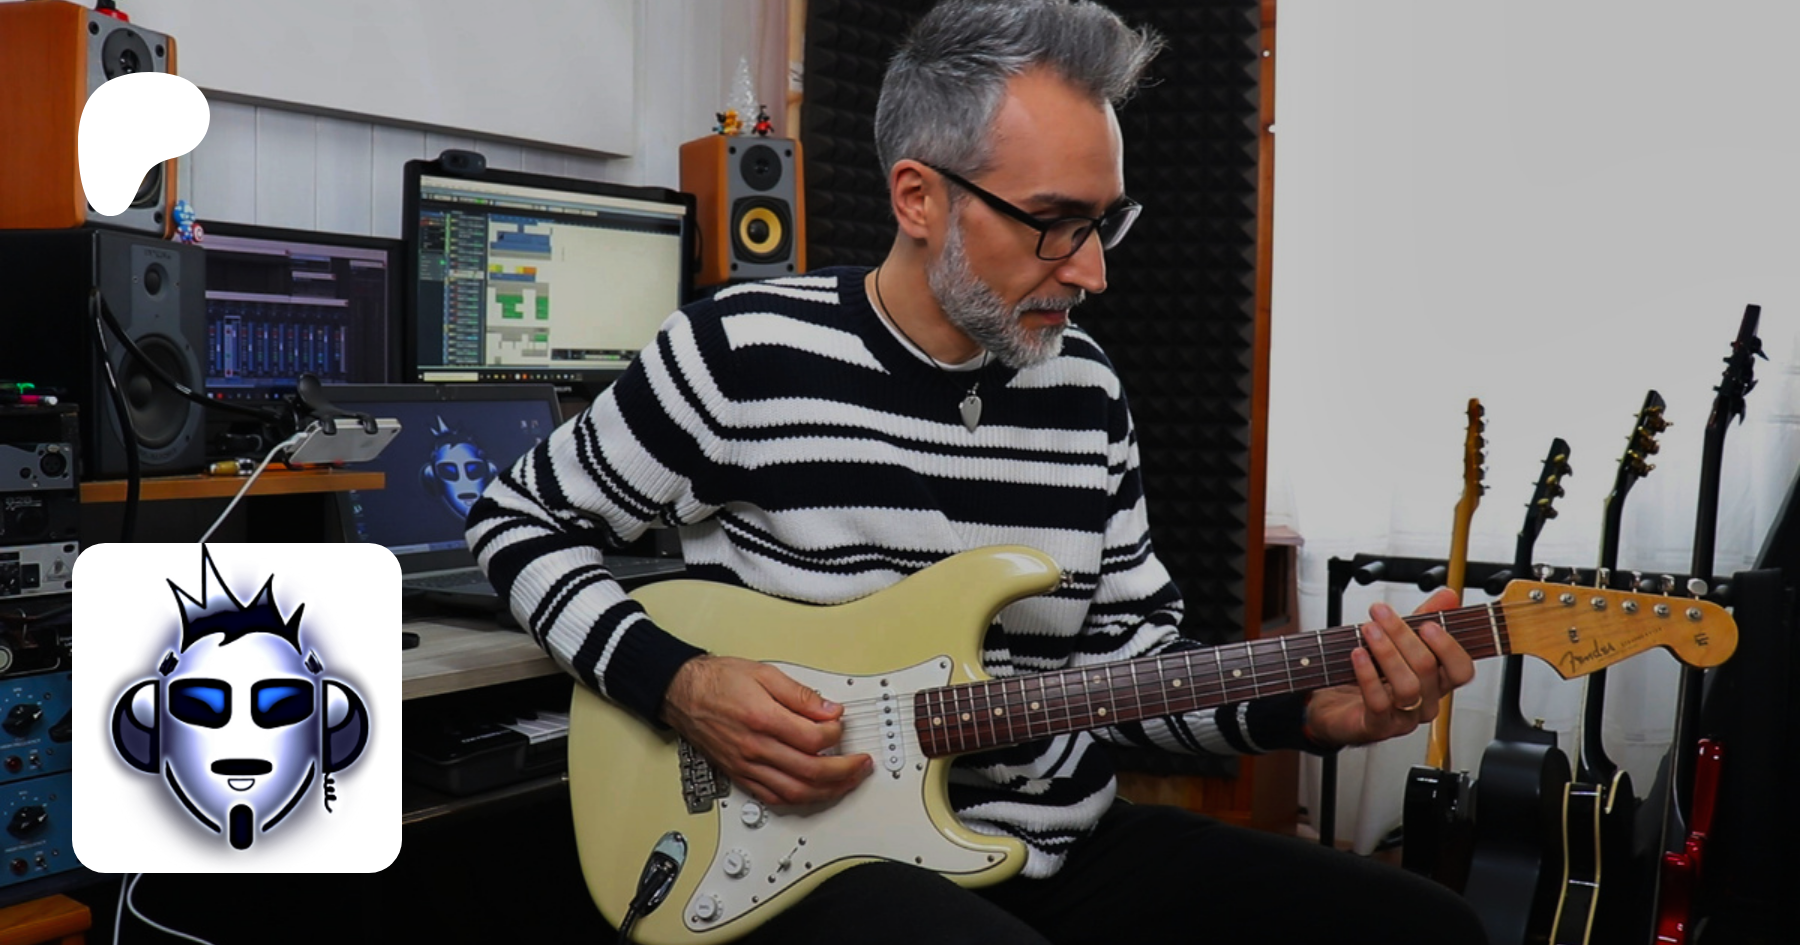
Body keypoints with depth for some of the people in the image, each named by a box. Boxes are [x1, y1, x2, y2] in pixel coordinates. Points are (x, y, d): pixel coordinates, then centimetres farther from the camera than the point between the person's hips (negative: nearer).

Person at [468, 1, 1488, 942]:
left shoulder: (1087, 387, 3)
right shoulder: (745, 351, -12)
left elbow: (1135, 648, 9)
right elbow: (525, 518, 1)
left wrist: (1310, 709, -8)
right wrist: (676, 683, -14)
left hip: (1068, 849, 5)